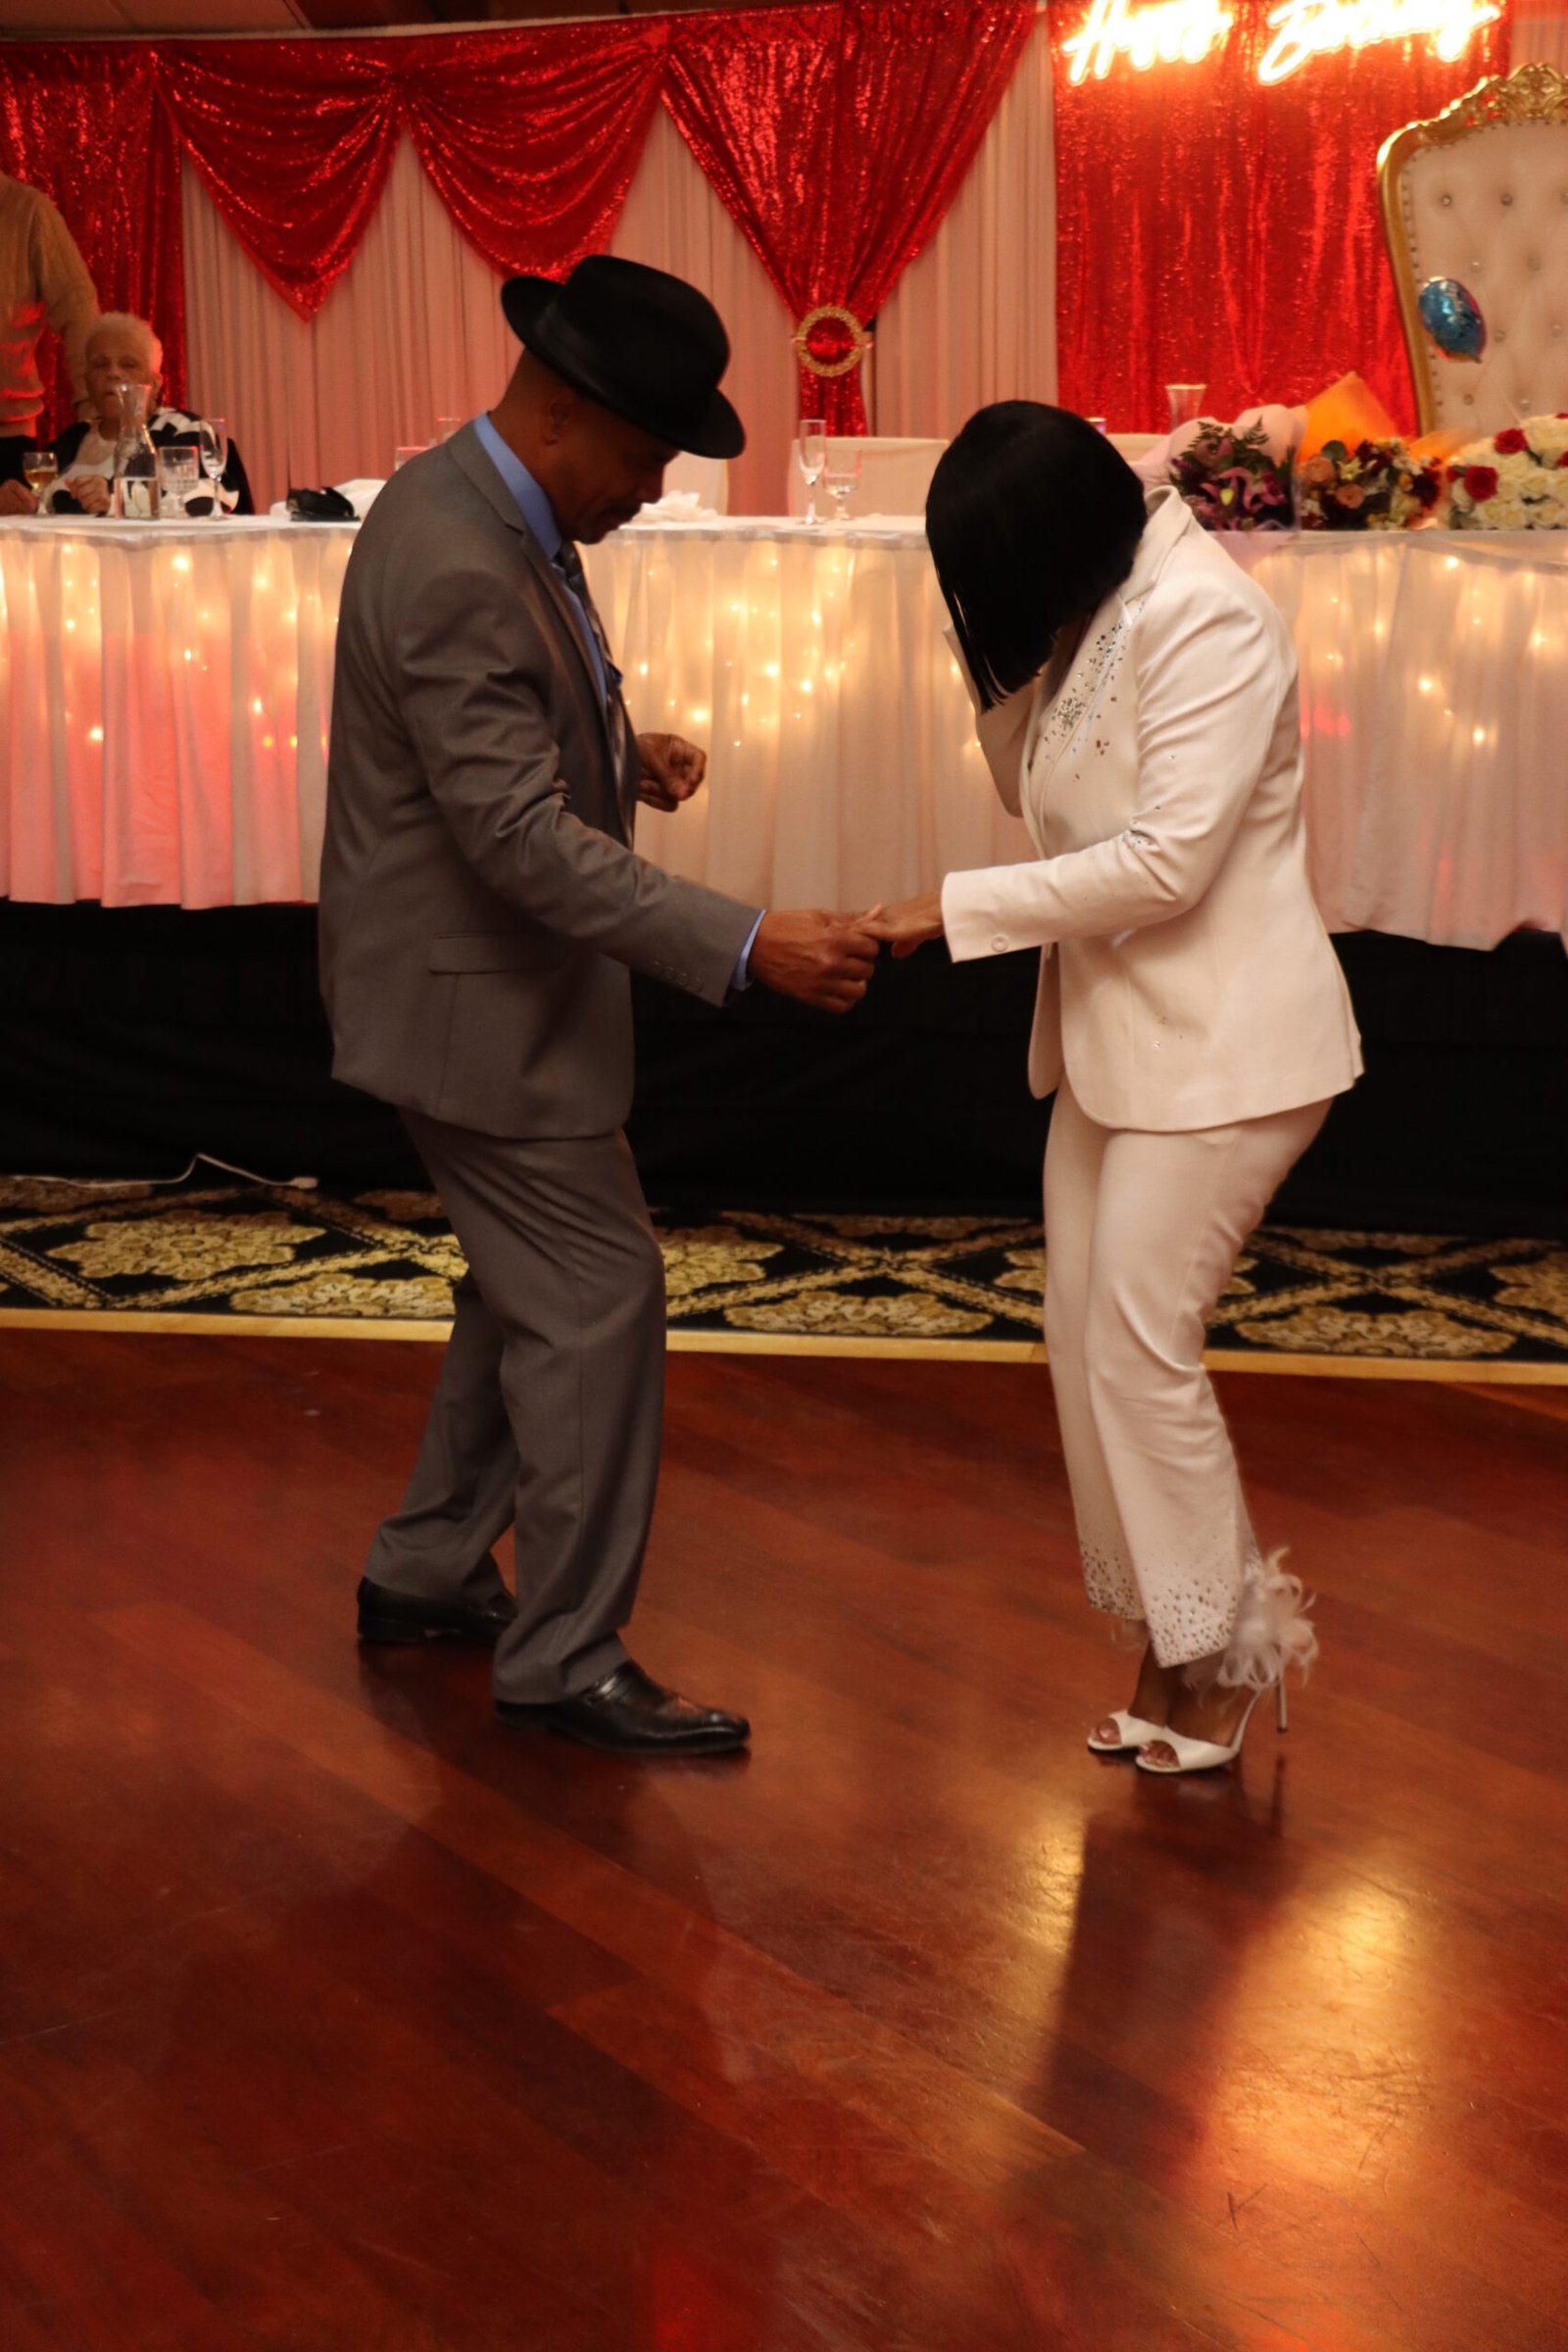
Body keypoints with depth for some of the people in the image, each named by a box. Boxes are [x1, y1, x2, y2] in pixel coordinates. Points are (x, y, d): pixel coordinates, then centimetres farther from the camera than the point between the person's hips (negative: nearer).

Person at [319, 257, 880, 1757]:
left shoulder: (495, 514, 6)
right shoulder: (452, 567, -27)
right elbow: (523, 840, -31)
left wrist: (623, 745, 4)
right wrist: (746, 946, -33)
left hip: (500, 979, 11)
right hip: (476, 999, -11)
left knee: (533, 1287, 20)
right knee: (598, 1301, -3)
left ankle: (426, 1573, 34)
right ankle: (564, 1660, 8)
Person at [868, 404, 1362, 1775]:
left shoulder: (1208, 621, -18)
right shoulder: (1086, 624, 10)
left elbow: (1165, 861, -24)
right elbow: (1038, 798, 16)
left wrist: (959, 909, -19)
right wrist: (1007, 662, 0)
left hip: (1223, 1045, -9)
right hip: (1114, 1034, 9)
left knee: (1140, 1347, -7)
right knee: (1088, 1342, 8)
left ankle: (1222, 1656, 10)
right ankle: (1178, 1638, 20)